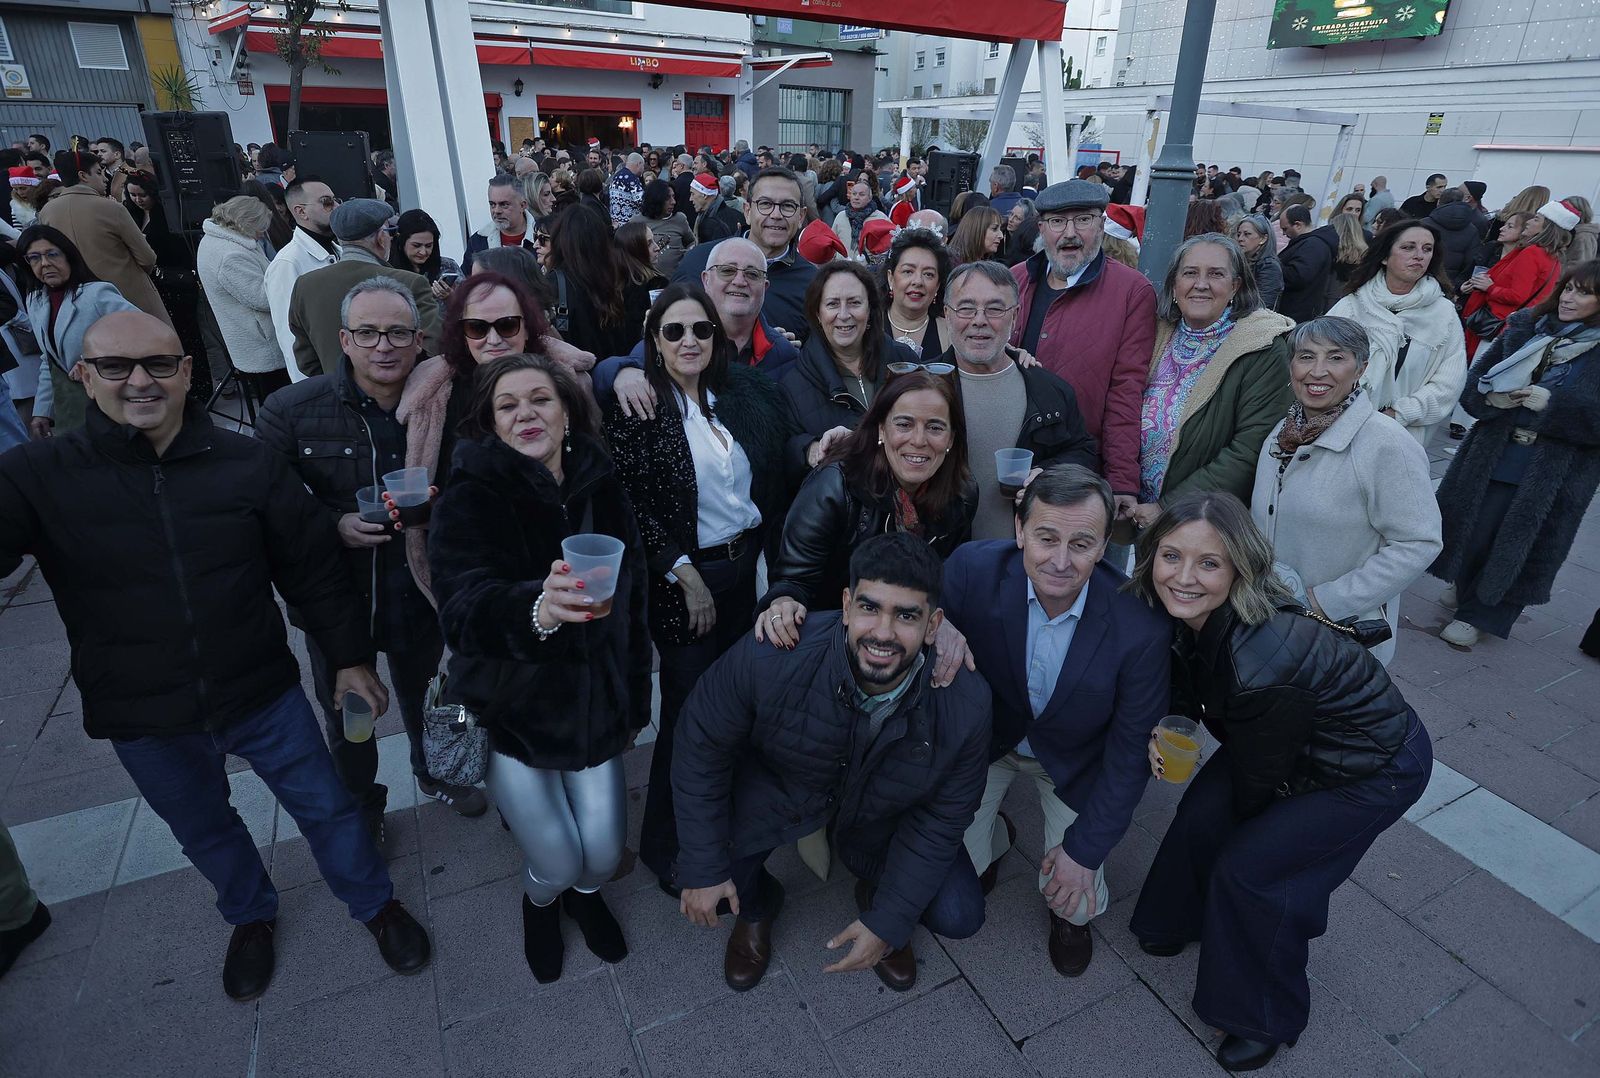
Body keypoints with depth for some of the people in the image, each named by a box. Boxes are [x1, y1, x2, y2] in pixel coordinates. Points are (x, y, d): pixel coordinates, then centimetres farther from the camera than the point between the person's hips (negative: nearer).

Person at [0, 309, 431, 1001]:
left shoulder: (247, 463, -9)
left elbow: (312, 567, -4)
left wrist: (348, 656, 0)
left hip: (264, 694, -1)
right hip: (143, 722, 2)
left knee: (324, 806, 14)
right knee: (205, 831, 24)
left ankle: (375, 904, 40)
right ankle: (251, 918, 53)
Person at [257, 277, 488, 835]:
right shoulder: (291, 410, -15)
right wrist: (334, 526, -23)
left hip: (417, 593, 1)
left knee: (422, 695, 25)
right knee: (344, 712, 20)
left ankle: (434, 772, 55)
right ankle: (360, 805, 48)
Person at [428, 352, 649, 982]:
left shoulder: (603, 491, -3)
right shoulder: (469, 499, -16)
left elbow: (632, 605, 4)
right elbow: (464, 608, -33)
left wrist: (635, 703, 8)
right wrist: (537, 607, -55)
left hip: (593, 706, 3)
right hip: (511, 710, -2)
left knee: (603, 854, -2)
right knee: (557, 862, -5)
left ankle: (585, 891, 38)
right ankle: (541, 898, 35)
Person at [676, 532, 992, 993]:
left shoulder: (966, 706, -30)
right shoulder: (769, 658, -37)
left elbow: (940, 819, -13)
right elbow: (702, 747, -20)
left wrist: (889, 922, -10)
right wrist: (702, 869, -14)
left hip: (884, 816, 2)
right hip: (774, 786, -1)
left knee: (958, 917, -9)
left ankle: (876, 896, 27)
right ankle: (756, 906, 19)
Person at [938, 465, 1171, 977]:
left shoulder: (1142, 625, -29)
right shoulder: (972, 568, -30)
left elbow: (1130, 748, -16)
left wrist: (1084, 849, -12)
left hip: (1075, 760, 0)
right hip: (984, 738, 1)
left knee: (1075, 899, -9)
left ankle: (1070, 915, 32)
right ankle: (993, 838, 30)